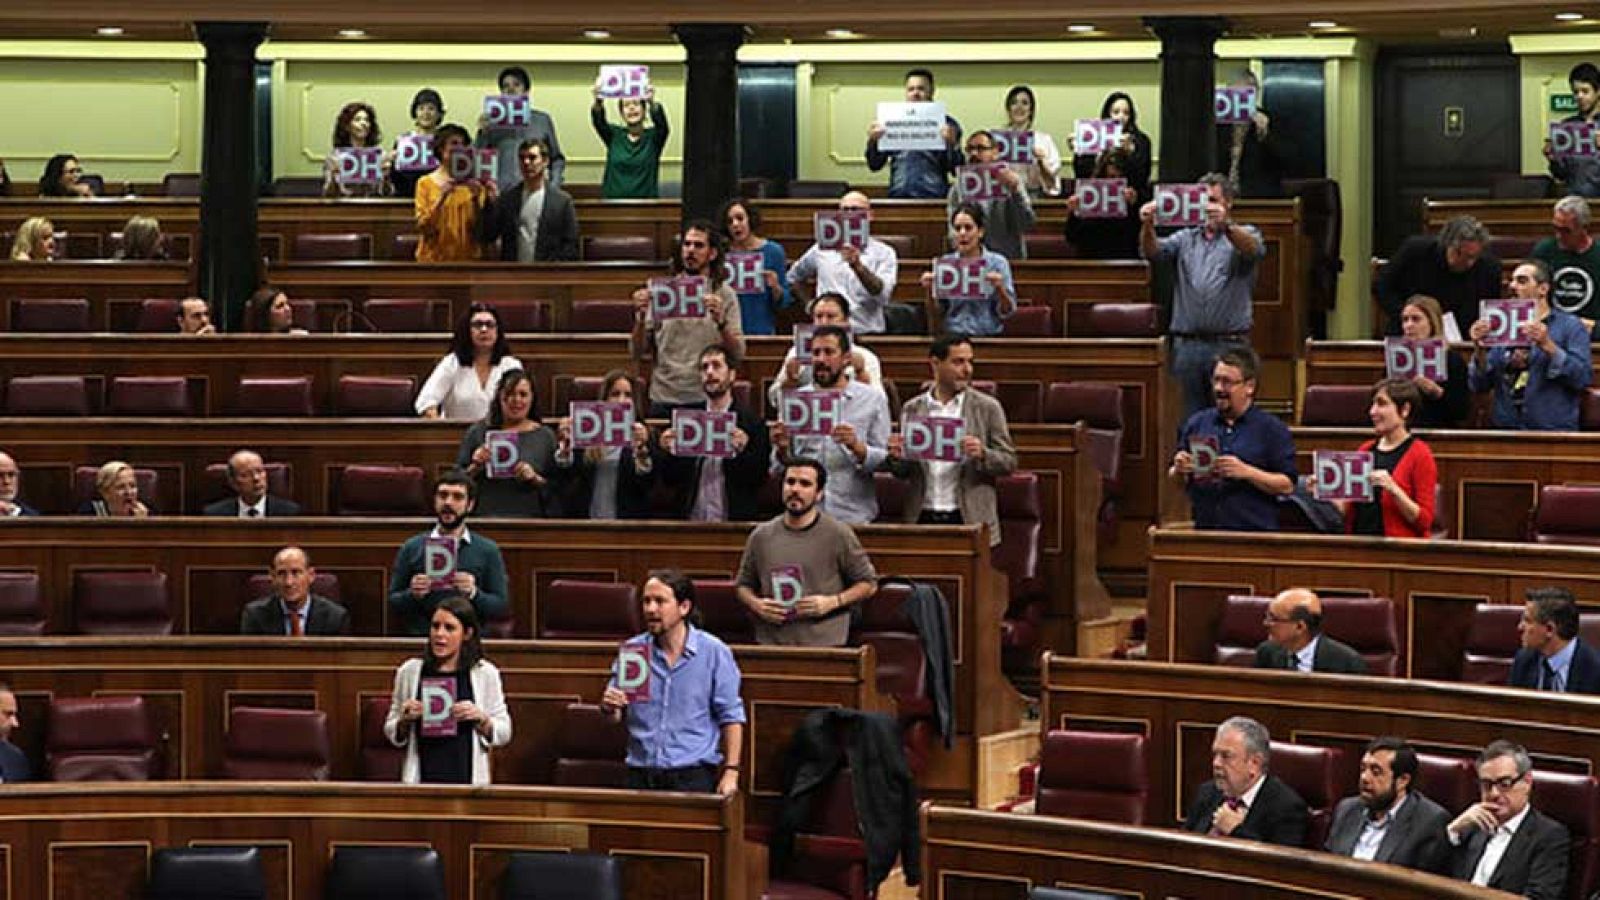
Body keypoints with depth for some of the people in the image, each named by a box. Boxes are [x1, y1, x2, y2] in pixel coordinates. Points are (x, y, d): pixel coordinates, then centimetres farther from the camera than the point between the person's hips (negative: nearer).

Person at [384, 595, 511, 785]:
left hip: (468, 779, -1)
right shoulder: (410, 671, 4)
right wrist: (404, 721, -8)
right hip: (422, 778, 1)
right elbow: (391, 732, 12)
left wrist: (481, 719, -13)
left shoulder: (486, 673, 1)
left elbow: (504, 734, 5)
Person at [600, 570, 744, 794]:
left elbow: (731, 717, 2)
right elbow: (617, 716, 15)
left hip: (693, 775, -2)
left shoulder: (714, 652, 2)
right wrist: (610, 707, -9)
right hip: (641, 774, 3)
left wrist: (731, 772, -6)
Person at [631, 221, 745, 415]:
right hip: (664, 399, 1)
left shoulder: (724, 294, 3)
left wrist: (720, 321, -22)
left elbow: (738, 353, -6)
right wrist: (640, 317, -13)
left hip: (707, 400, -1)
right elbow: (640, 350, 4)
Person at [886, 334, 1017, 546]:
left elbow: (1009, 462, 2)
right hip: (923, 520, 2)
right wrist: (896, 457, -9)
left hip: (969, 519, -2)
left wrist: (982, 454, -18)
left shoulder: (988, 407, 2)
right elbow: (903, 472, 13)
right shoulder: (912, 408, 9)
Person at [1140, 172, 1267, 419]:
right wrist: (1147, 226, -24)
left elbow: (1254, 249, -17)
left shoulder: (1243, 235, 7)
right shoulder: (1185, 239, 16)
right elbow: (1153, 251, -1)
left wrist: (1225, 225, -37)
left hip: (1229, 345, -3)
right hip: (1187, 345, 3)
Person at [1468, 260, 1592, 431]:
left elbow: (1583, 379, -8)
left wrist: (1548, 346, -17)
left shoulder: (1570, 325, 5)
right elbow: (1480, 385, 11)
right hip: (1506, 430, 3)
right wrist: (1479, 350, -6)